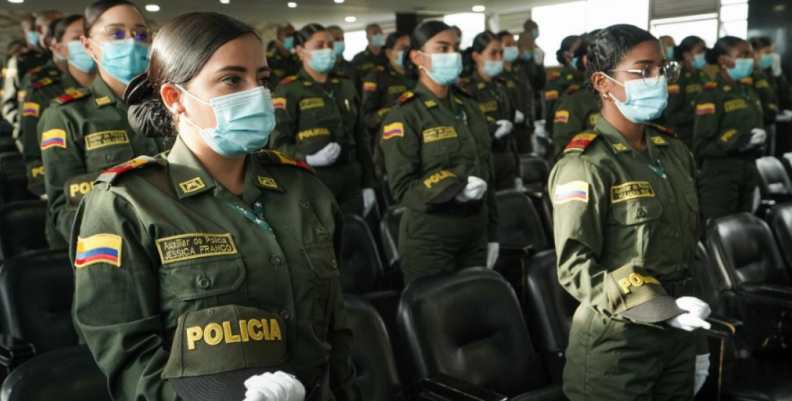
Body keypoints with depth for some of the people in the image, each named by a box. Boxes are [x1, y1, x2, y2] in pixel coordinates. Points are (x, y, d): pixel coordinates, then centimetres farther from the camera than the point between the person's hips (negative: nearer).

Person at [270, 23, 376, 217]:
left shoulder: (346, 86, 14)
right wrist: (308, 158, -26)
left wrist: (368, 183, 12)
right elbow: (279, 144, -8)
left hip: (350, 179, 5)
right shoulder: (288, 90, -3)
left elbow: (361, 137, 16)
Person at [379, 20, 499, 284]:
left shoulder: (470, 108, 10)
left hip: (475, 230, 6)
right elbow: (403, 186, -15)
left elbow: (487, 174, 13)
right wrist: (455, 188, -28)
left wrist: (492, 234, 11)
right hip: (429, 236, -6)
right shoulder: (405, 115, -9)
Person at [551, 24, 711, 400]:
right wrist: (659, 307, -25)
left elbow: (687, 246, 14)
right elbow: (574, 267, -20)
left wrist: (697, 337, 15)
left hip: (677, 336, 7)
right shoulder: (585, 165, -15)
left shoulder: (674, 151, 8)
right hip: (616, 343, -7)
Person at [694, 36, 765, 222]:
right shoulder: (711, 94, -10)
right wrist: (740, 140, -23)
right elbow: (702, 147, -15)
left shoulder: (749, 92, 14)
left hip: (748, 173, 8)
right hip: (719, 178, -7)